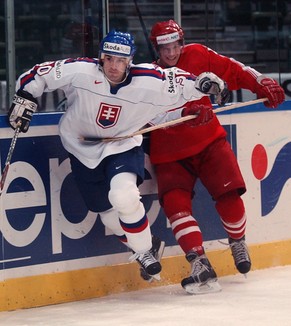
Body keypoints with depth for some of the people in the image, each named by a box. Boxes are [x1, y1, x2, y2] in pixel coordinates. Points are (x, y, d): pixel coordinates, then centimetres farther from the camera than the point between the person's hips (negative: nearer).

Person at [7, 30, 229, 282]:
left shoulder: (148, 81, -21)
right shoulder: (80, 71, -22)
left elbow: (181, 84, -9)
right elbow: (38, 75, -12)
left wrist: (205, 83, -26)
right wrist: (24, 100, -17)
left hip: (123, 146, -2)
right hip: (83, 148, 2)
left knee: (124, 197, -28)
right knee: (107, 211, 8)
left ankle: (144, 250, -3)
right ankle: (143, 250, 34)